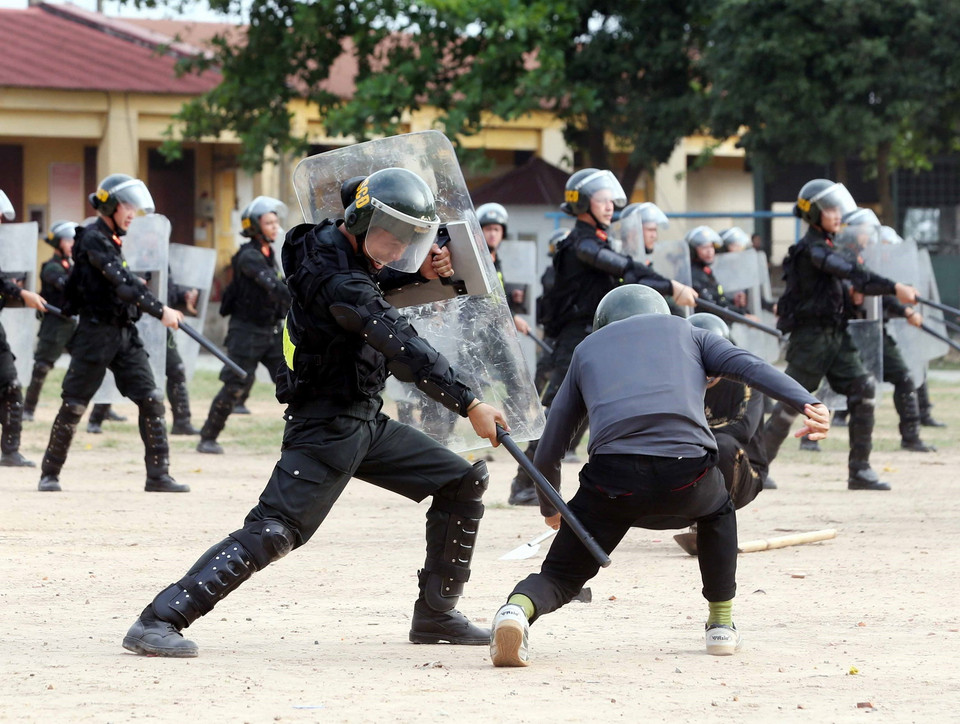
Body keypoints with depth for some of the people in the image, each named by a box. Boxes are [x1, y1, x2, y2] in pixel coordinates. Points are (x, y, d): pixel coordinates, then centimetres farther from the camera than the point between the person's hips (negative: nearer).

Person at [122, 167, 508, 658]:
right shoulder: (332, 274, -23)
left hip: (367, 423, 10)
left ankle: (436, 616, 19)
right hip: (325, 429, -10)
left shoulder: (346, 248, 6)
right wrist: (468, 404, -31)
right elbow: (401, 347, -29)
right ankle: (158, 622, -21)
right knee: (272, 533, -21)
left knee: (464, 482, 12)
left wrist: (423, 271, 4)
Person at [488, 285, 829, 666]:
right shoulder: (685, 332, 29)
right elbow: (748, 365, 9)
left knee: (560, 576, 13)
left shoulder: (588, 349, 30)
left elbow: (547, 452, 29)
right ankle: (721, 623, 33)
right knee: (717, 509, 36)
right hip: (687, 474, 0)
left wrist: (549, 508, 46)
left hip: (614, 478, 0)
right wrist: (807, 403, -4)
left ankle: (519, 606, -20)